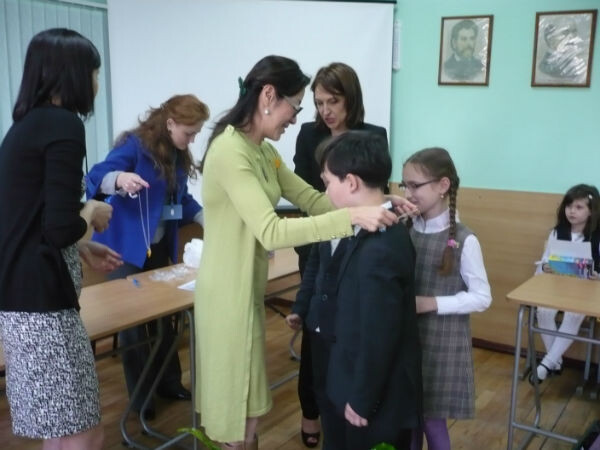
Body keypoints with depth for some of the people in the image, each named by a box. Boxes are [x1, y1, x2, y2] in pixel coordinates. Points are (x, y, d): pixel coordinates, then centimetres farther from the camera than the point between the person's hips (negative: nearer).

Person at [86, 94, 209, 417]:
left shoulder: (178, 156, 5)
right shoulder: (134, 145, -17)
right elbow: (97, 177, -29)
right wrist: (119, 179, -51)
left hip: (159, 247, 7)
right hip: (128, 247, -7)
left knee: (164, 314, 14)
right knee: (132, 317, 2)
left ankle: (169, 382, 28)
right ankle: (140, 393, 16)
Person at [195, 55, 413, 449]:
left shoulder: (263, 151, 9)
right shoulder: (230, 151, -23)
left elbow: (311, 200, 5)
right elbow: (271, 232, -31)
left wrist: (377, 203, -8)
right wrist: (353, 216, -36)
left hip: (249, 287, 9)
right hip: (229, 291, -9)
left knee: (245, 400, 22)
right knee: (240, 408, 7)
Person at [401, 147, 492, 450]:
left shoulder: (464, 240, -14)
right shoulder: (405, 232, -1)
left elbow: (482, 298, -11)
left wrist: (432, 303, -18)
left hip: (442, 343, -4)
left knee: (433, 420, 8)